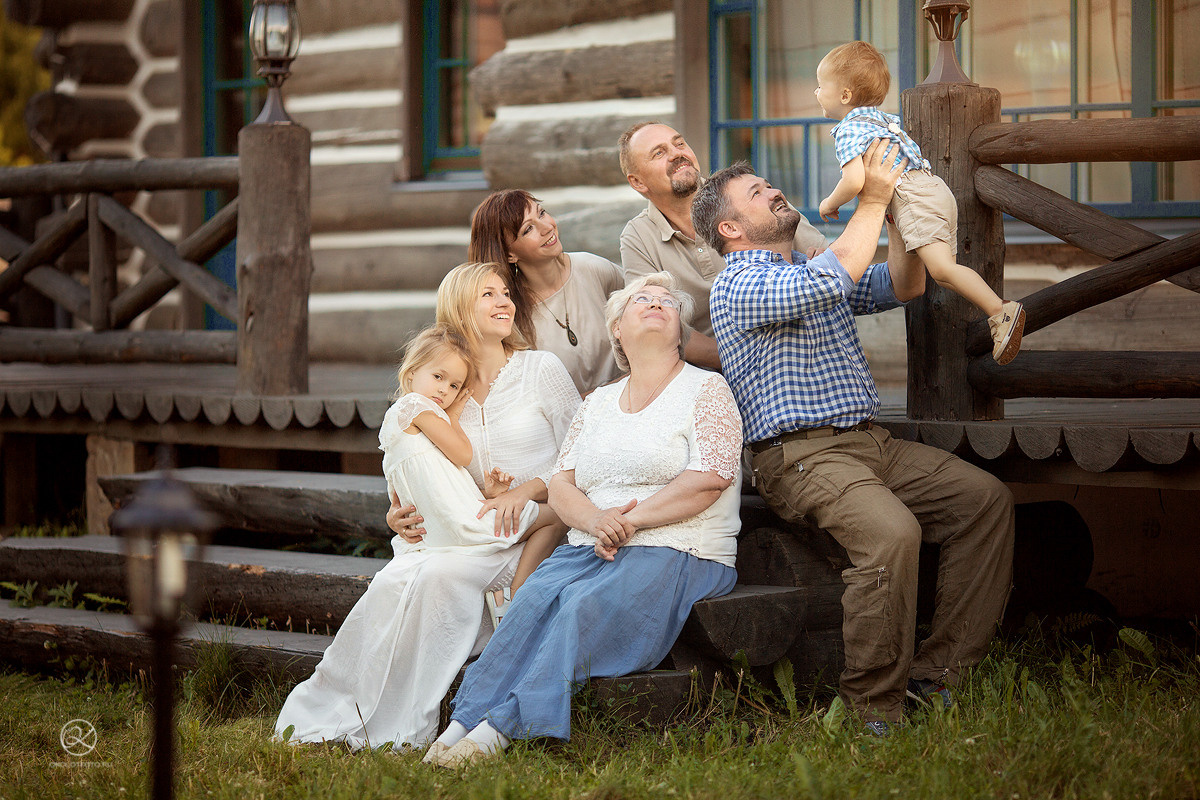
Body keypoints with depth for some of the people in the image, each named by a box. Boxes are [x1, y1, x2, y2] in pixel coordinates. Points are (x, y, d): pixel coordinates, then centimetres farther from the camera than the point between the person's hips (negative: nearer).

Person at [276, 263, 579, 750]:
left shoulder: (542, 370, 4)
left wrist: (526, 490, -15)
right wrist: (401, 519, -4)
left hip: (536, 529, -3)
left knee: (441, 571, -32)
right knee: (396, 578, -28)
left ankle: (394, 728, -27)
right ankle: (329, 717, -27)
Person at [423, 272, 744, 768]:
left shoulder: (706, 390, 6)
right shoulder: (598, 402, 22)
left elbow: (711, 479, -9)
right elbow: (561, 485, 13)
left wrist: (629, 521, -14)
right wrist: (595, 521, -11)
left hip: (677, 552, -4)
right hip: (587, 547, 4)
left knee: (586, 605, -31)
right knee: (536, 597, -26)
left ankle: (502, 728, -38)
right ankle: (463, 722, -34)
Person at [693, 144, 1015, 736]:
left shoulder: (809, 268, 23)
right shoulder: (738, 286, -7)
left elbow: (902, 286, 22)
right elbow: (830, 279, -22)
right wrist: (873, 201, -13)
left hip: (869, 442, 9)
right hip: (801, 456, -9)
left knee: (985, 497, -5)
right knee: (891, 530, -33)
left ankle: (937, 671, -5)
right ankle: (875, 705, -22)